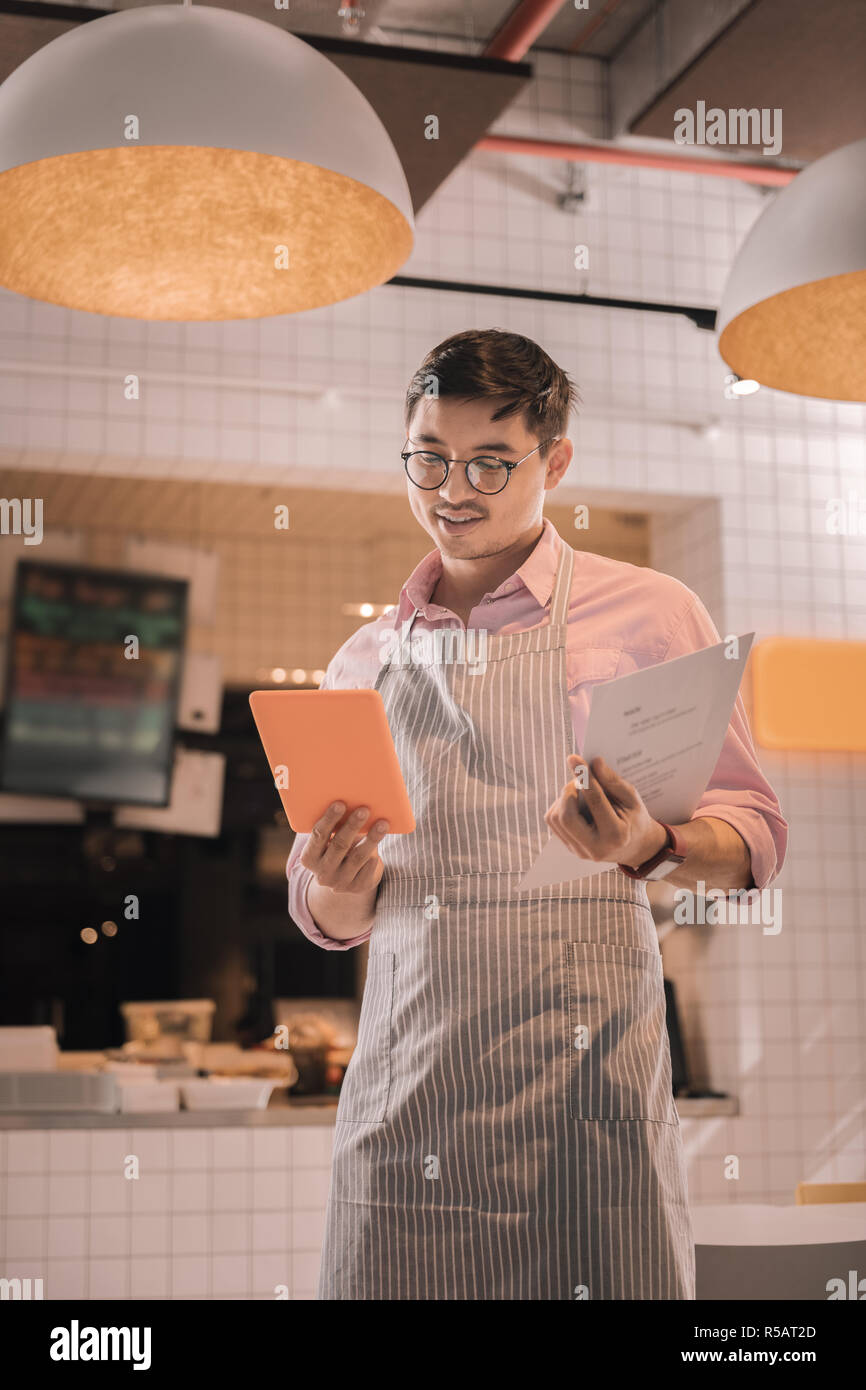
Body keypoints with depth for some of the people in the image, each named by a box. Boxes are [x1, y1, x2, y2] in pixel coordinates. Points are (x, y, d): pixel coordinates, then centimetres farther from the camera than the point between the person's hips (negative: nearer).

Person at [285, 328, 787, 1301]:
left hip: (582, 1072, -3)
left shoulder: (647, 614, 4)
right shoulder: (366, 661, 15)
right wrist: (341, 882, -5)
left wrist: (650, 847, -19)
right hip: (408, 1074, 3)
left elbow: (752, 836, 2)